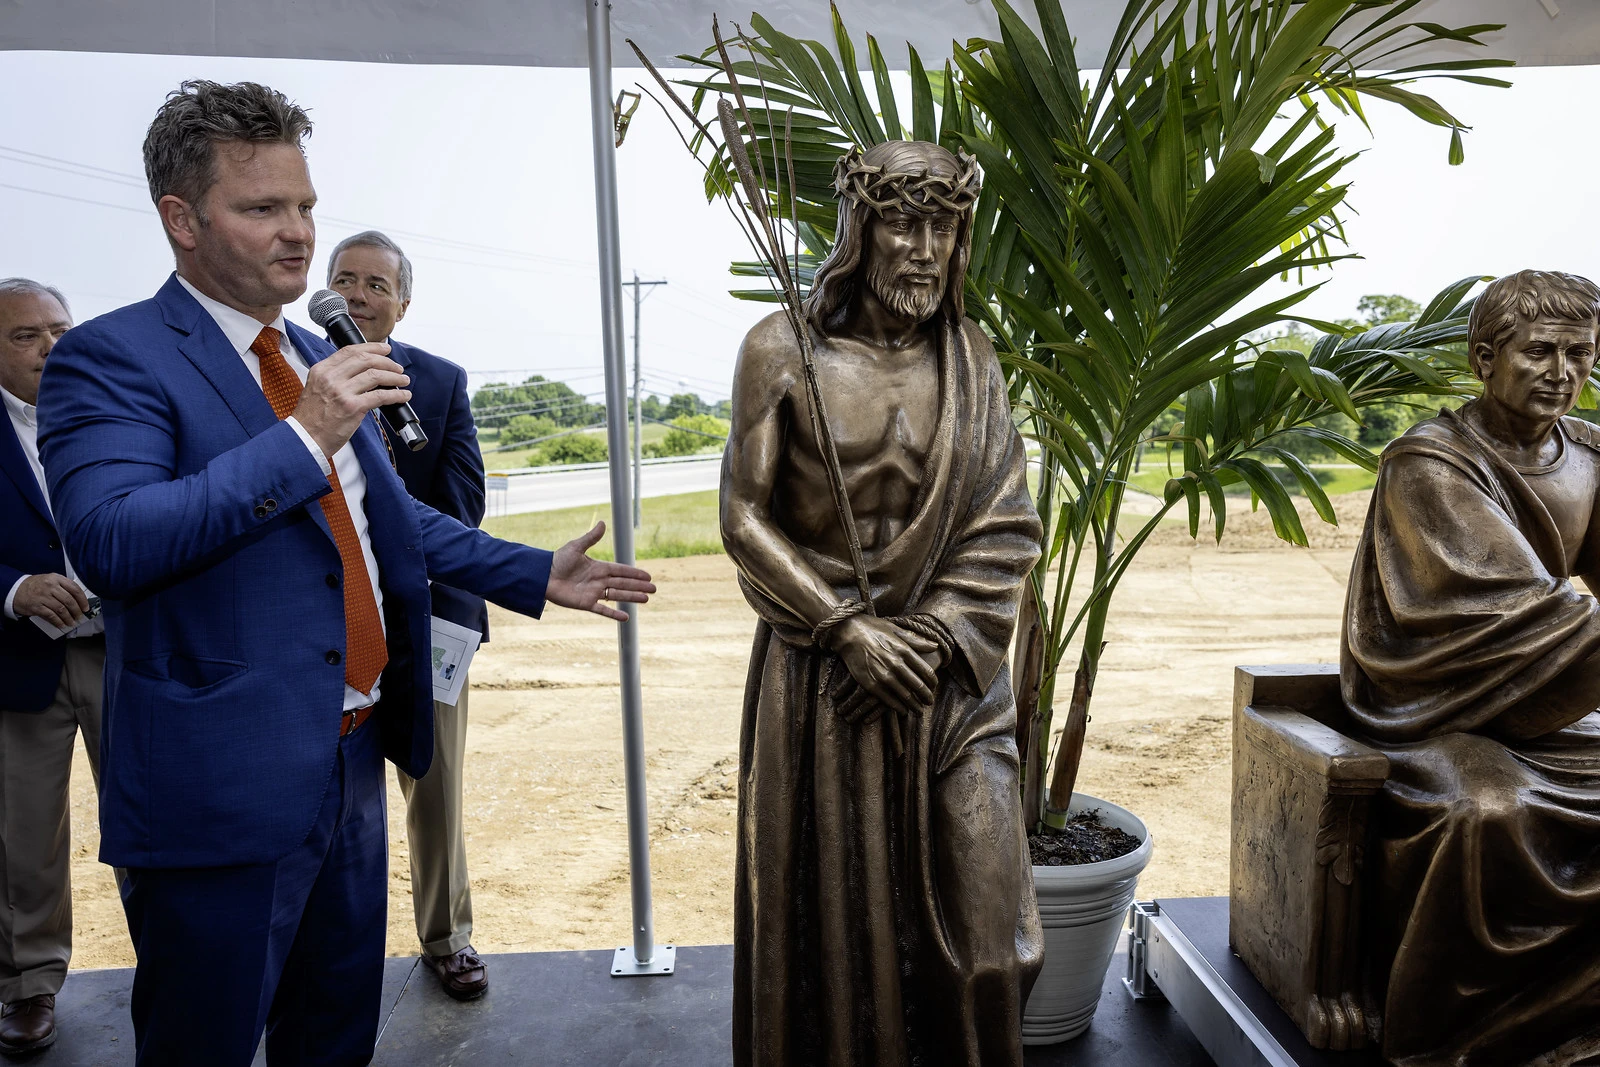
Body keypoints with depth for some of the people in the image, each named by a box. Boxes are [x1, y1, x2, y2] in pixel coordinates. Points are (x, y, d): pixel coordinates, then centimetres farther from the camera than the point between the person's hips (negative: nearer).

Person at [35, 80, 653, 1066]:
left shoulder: (320, 361, 12)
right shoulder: (110, 357, -11)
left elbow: (395, 517, 20)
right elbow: (109, 542, -26)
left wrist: (538, 575, 16)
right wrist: (302, 437, -27)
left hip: (353, 759, 7)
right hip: (223, 789, -7)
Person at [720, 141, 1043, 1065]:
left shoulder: (971, 359, 4)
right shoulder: (784, 349, -3)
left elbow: (1007, 527, 2)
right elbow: (745, 517, -4)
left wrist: (926, 634, -11)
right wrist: (849, 629, -11)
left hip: (951, 677, 2)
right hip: (818, 676, -2)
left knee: (972, 916, 3)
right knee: (829, 913, 8)